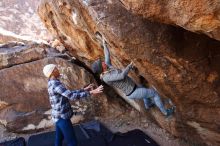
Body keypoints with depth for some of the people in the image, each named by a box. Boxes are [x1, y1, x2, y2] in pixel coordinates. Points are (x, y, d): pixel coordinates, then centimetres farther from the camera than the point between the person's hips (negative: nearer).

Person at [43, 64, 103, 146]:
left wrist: (84, 89, 14)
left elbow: (69, 93, 15)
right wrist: (91, 92, -26)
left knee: (59, 139, 20)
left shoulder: (53, 84, 10)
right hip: (62, 117, -10)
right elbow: (71, 96, -28)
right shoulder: (55, 84, -21)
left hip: (58, 116, 10)